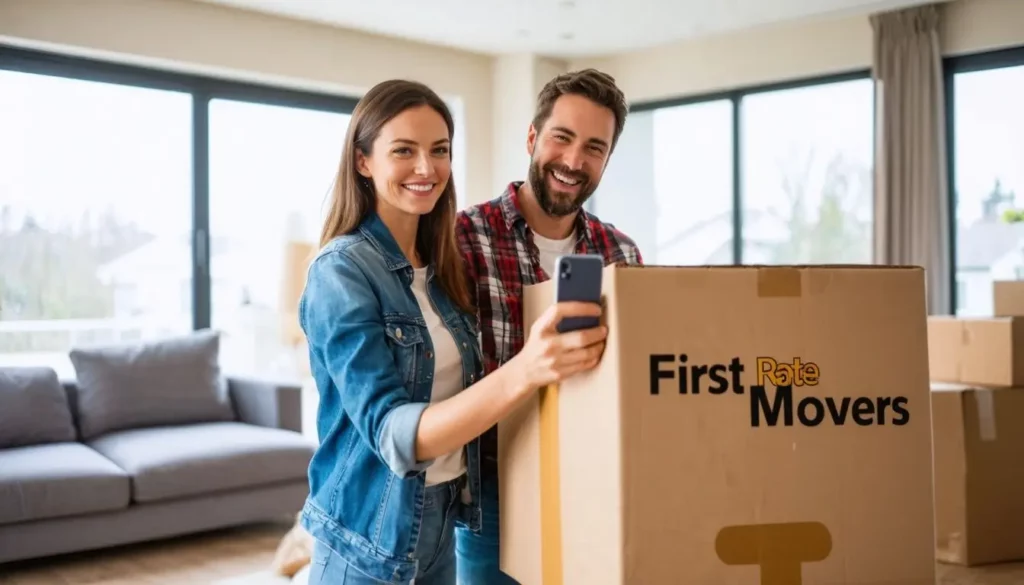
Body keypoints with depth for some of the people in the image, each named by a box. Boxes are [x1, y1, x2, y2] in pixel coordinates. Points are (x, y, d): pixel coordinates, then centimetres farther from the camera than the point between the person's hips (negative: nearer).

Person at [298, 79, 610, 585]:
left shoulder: (440, 266, 1)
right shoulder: (341, 270, -18)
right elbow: (391, 432, -27)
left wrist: (544, 359, -2)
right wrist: (523, 372, -40)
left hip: (442, 519, 6)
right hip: (369, 537, -6)